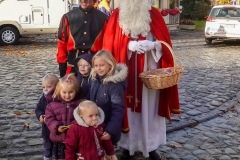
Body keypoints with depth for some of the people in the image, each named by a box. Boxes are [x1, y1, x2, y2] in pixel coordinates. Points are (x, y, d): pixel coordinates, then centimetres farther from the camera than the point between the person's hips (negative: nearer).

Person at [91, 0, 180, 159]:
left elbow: (165, 41, 0)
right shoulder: (117, 14, 1)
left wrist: (153, 45, -20)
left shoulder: (154, 14, 1)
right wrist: (129, 46, -19)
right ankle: (128, 146, 21)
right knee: (128, 108, 6)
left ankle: (151, 146, 22)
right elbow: (109, 44, -3)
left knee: (149, 108, 8)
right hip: (127, 72, 0)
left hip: (150, 71, 1)